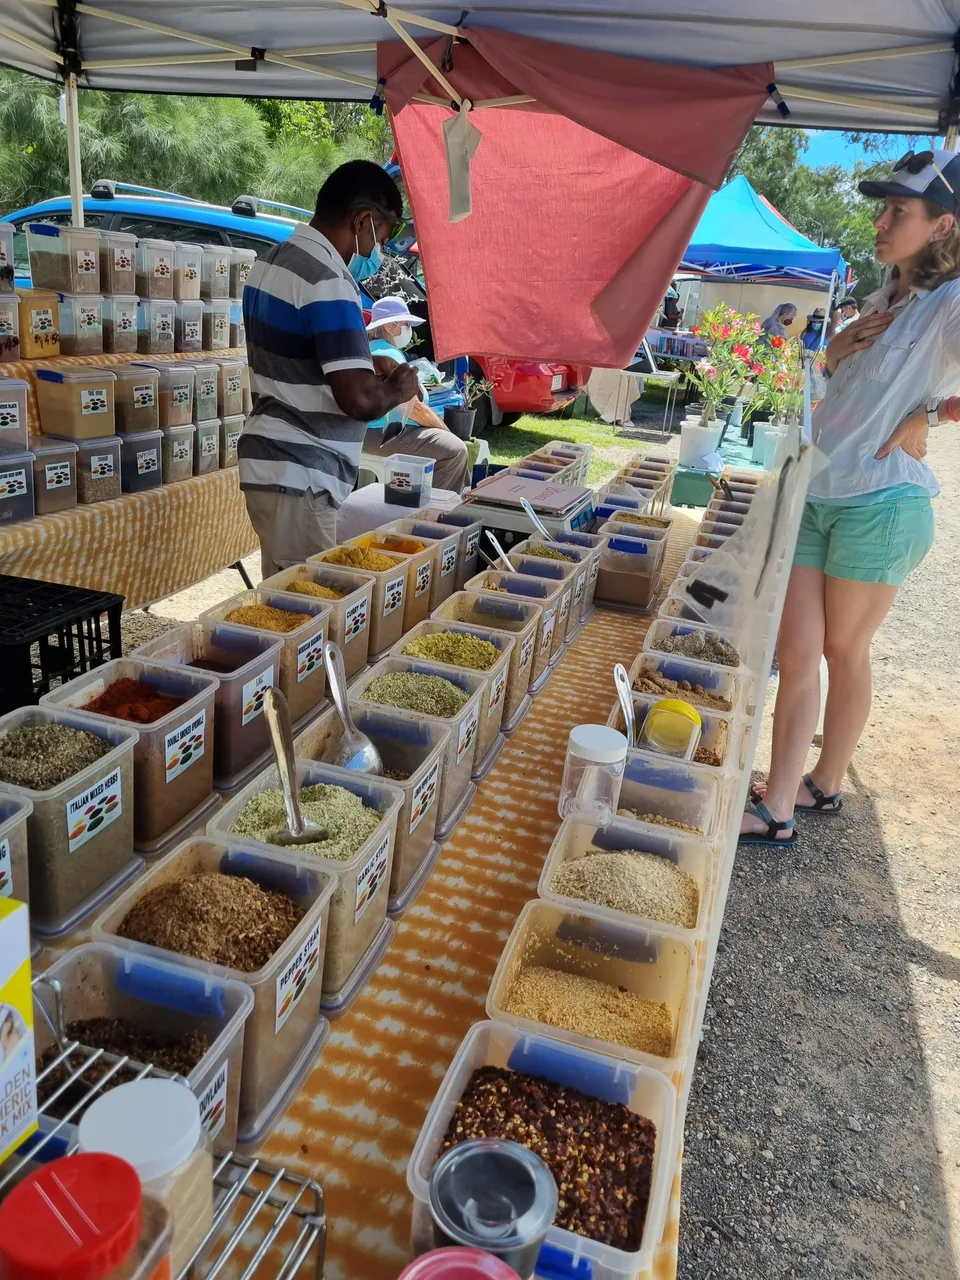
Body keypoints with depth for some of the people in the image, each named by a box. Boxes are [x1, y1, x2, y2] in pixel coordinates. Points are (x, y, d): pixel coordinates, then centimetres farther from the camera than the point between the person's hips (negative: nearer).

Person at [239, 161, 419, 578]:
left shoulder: (271, 260, 11)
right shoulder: (328, 281, -18)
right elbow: (360, 400, -25)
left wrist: (366, 369, 15)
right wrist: (397, 389, -4)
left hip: (267, 459, 9)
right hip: (298, 475, -9)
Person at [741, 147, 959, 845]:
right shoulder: (886, 300, 14)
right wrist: (841, 345, 8)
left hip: (880, 506, -7)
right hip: (816, 496, 7)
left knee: (844, 651, 6)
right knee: (797, 652, 4)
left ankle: (826, 785, 24)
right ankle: (777, 810, 12)